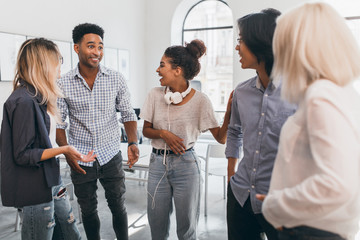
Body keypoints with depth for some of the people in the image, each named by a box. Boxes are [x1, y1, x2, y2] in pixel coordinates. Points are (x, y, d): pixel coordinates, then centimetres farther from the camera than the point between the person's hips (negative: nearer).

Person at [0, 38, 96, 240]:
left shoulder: (38, 98, 10)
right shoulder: (23, 102, -20)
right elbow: (22, 155, -19)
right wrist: (63, 150, -24)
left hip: (51, 182, 9)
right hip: (36, 190, -9)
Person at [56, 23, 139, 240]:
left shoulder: (116, 79, -4)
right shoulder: (64, 84, -5)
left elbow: (128, 114, 1)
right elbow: (58, 122, 1)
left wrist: (133, 143, -14)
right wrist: (67, 152, -12)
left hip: (111, 156, 0)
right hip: (81, 160, 0)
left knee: (118, 207, 12)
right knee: (88, 211, 15)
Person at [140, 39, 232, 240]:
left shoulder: (200, 100, -9)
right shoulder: (155, 95, 0)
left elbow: (221, 138, -10)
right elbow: (146, 130, 8)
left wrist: (229, 111, -24)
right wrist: (163, 134, -12)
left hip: (186, 165, -3)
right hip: (158, 163, 3)